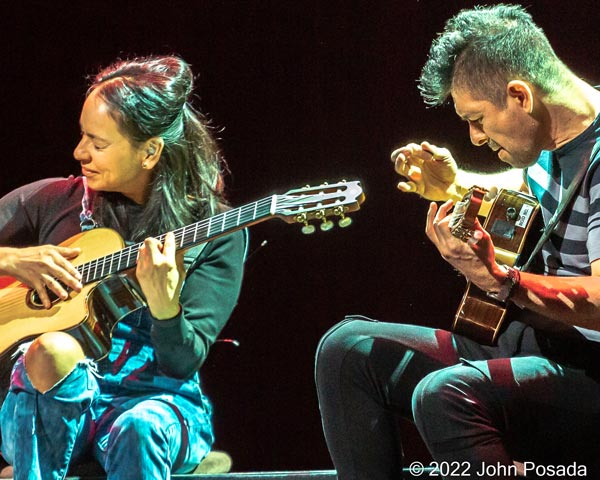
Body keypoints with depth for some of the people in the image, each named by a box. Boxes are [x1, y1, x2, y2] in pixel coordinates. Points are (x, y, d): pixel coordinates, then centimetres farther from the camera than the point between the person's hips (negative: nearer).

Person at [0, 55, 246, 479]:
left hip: (155, 400, -2)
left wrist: (165, 305, -26)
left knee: (140, 427, -37)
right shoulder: (55, 201, 8)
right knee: (51, 351, -32)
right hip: (47, 409, 2)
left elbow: (183, 365, -7)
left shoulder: (216, 234, 1)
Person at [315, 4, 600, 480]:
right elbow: (526, 188, 35)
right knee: (347, 348, 3)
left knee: (445, 396, -38)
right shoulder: (558, 145, 9)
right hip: (534, 341, 10)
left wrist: (499, 280, -30)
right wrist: (455, 186, 17)